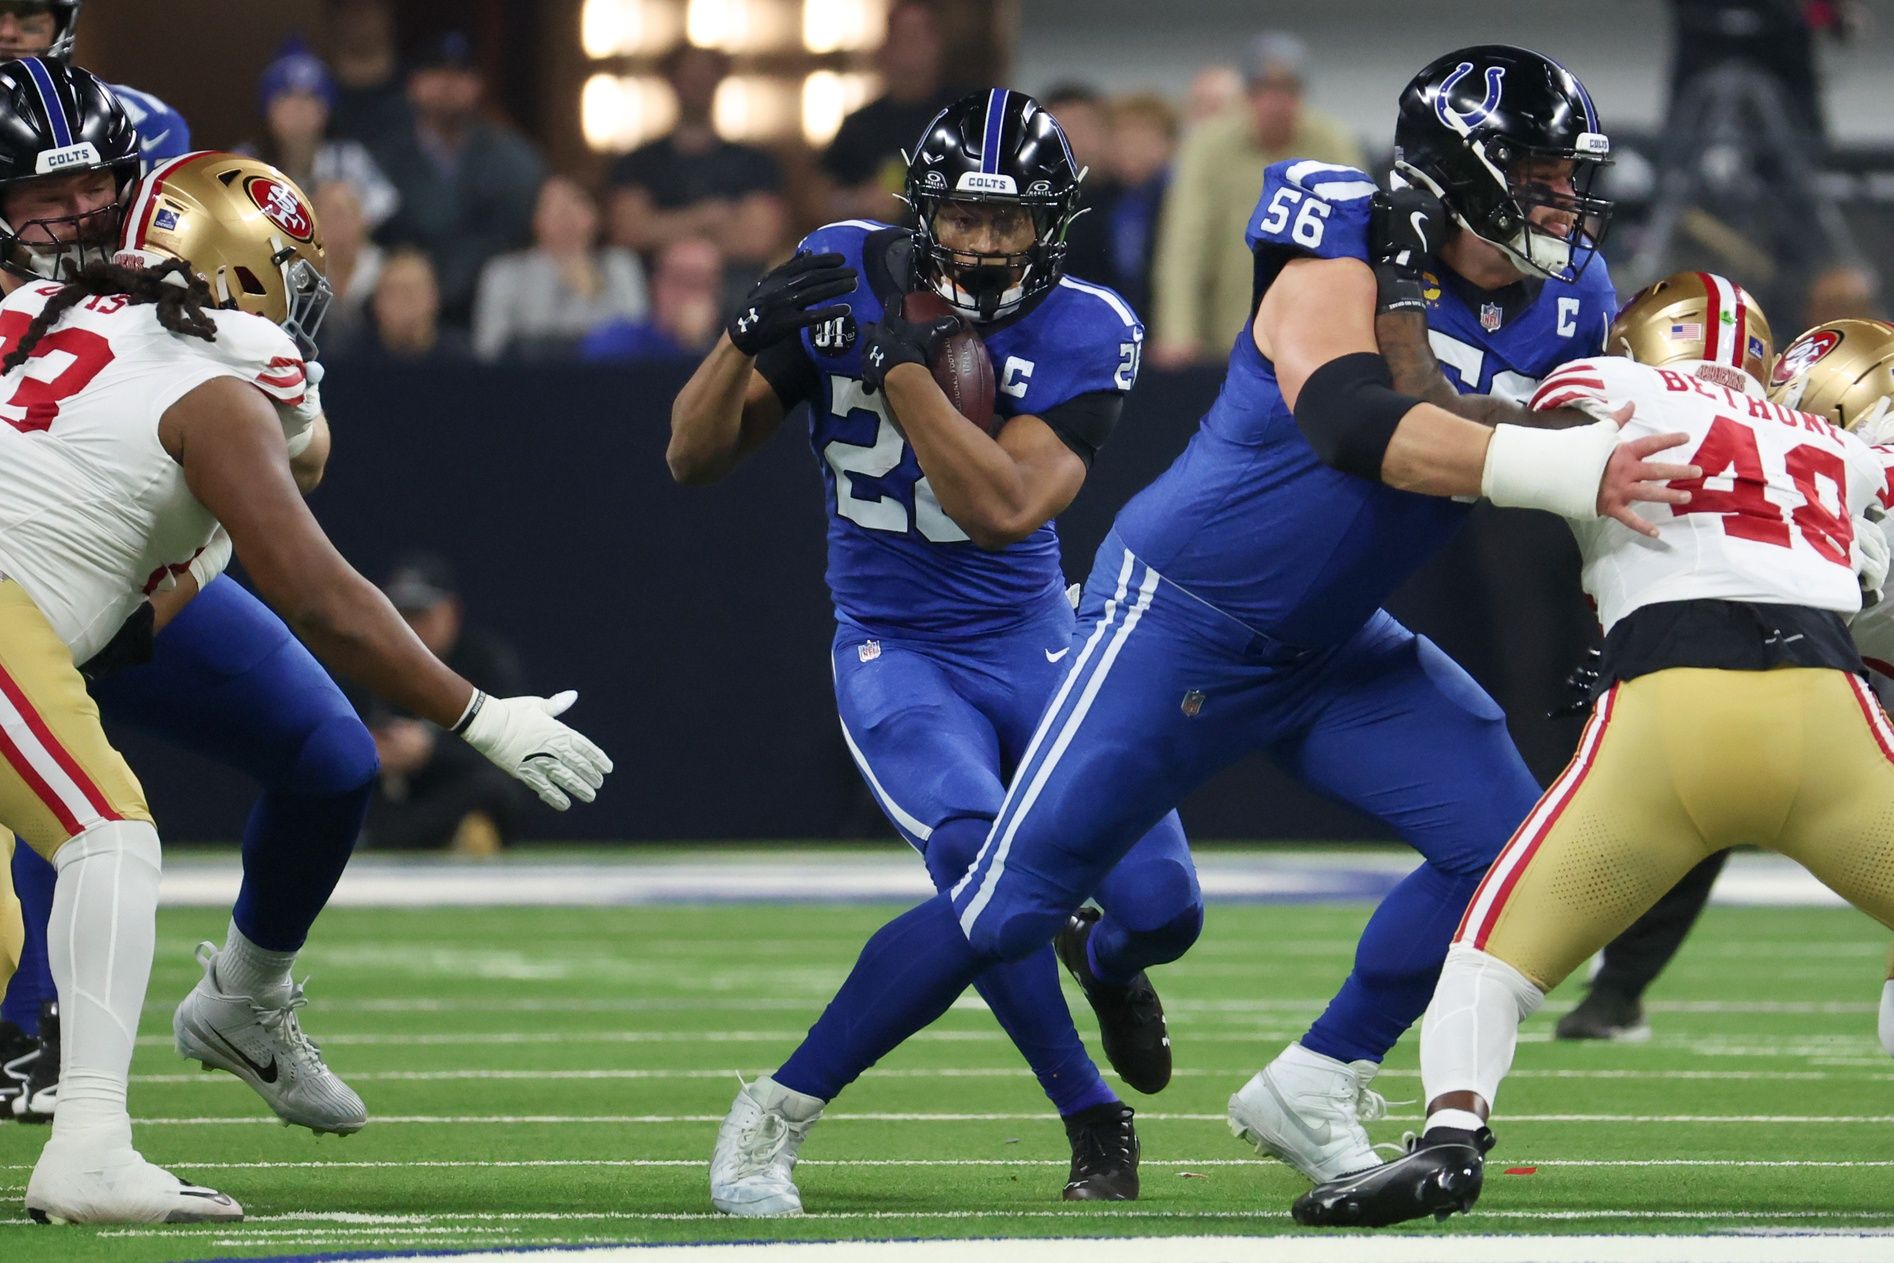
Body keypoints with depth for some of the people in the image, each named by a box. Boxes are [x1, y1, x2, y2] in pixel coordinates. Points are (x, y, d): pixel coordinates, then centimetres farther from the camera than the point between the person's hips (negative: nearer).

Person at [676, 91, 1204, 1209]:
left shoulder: (1083, 332, -15)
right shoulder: (845, 275, -10)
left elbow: (1003, 509, -29)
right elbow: (694, 457, -8)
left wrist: (901, 363, -33)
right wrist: (750, 337, -26)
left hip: (1033, 644, 1)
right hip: (894, 650, -1)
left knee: (1160, 907, -8)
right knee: (982, 855, -29)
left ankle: (1101, 961, 33)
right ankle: (1094, 1120, -11)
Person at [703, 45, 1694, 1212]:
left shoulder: (1564, 307, -3)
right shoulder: (1341, 261, -25)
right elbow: (1352, 424, -44)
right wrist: (1559, 470, -53)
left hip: (1334, 649, 7)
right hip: (1181, 621, -7)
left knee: (1504, 836, -7)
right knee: (1011, 903, -7)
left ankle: (1312, 1093, 6)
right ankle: (778, 1114, 9)